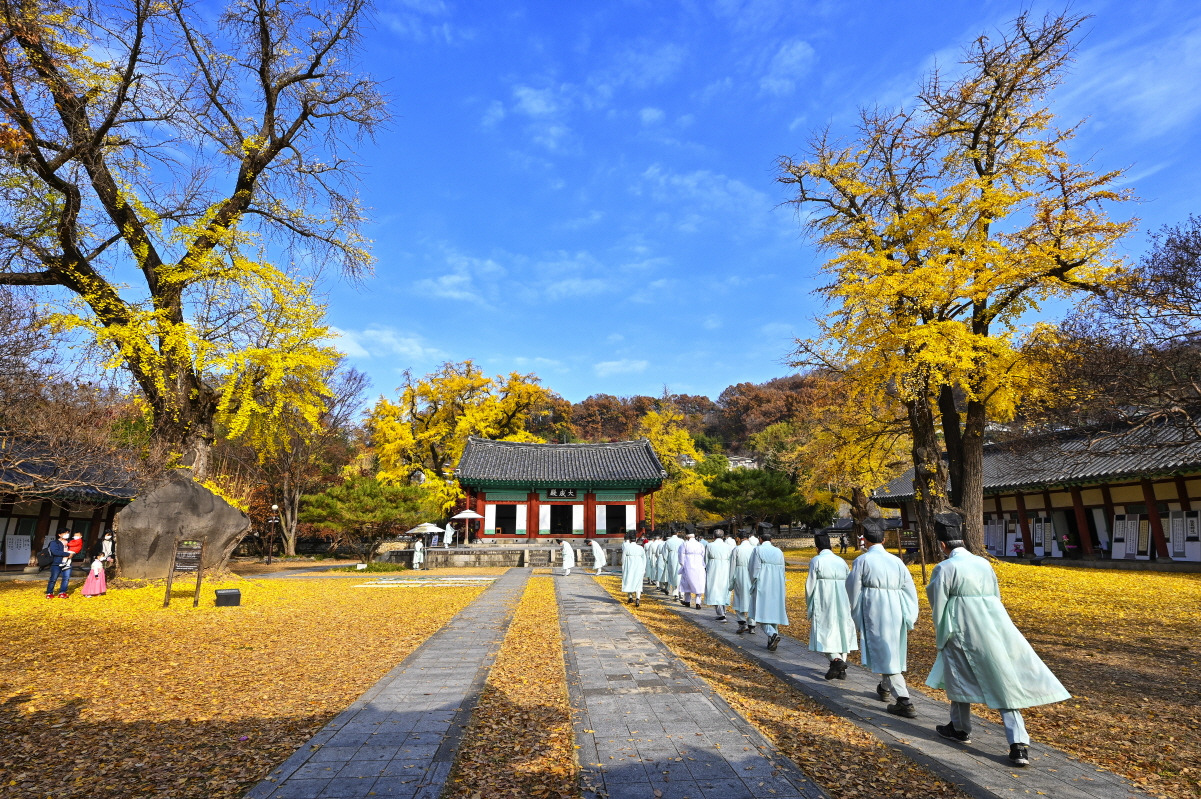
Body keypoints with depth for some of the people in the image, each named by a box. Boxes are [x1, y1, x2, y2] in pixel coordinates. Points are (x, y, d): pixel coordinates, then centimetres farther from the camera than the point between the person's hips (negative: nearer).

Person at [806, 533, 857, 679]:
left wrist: (809, 605, 7)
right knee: (841, 633, 11)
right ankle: (841, 670, 12)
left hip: (823, 605, -5)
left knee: (823, 632, 0)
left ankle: (836, 660, -21)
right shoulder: (841, 561, 9)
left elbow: (810, 584, -6)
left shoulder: (816, 561, -5)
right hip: (842, 605, 5)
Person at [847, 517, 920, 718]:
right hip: (895, 611, 6)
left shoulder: (862, 560, -9)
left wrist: (856, 612, 13)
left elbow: (853, 589, -3)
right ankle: (885, 688, 42)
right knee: (892, 650, 22)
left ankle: (904, 701, -7)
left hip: (873, 612, -6)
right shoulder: (896, 560, 3)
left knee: (884, 653, -1)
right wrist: (910, 617, 13)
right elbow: (909, 588, 5)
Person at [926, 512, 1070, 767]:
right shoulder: (984, 563, 8)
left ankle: (960, 728, 30)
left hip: (963, 631, -5)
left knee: (959, 678, 15)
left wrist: (941, 637, 9)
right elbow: (995, 597, 16)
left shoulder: (945, 568, -10)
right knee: (1004, 683, 8)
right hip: (995, 627, 5)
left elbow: (938, 606, -5)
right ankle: (1019, 745, 3)